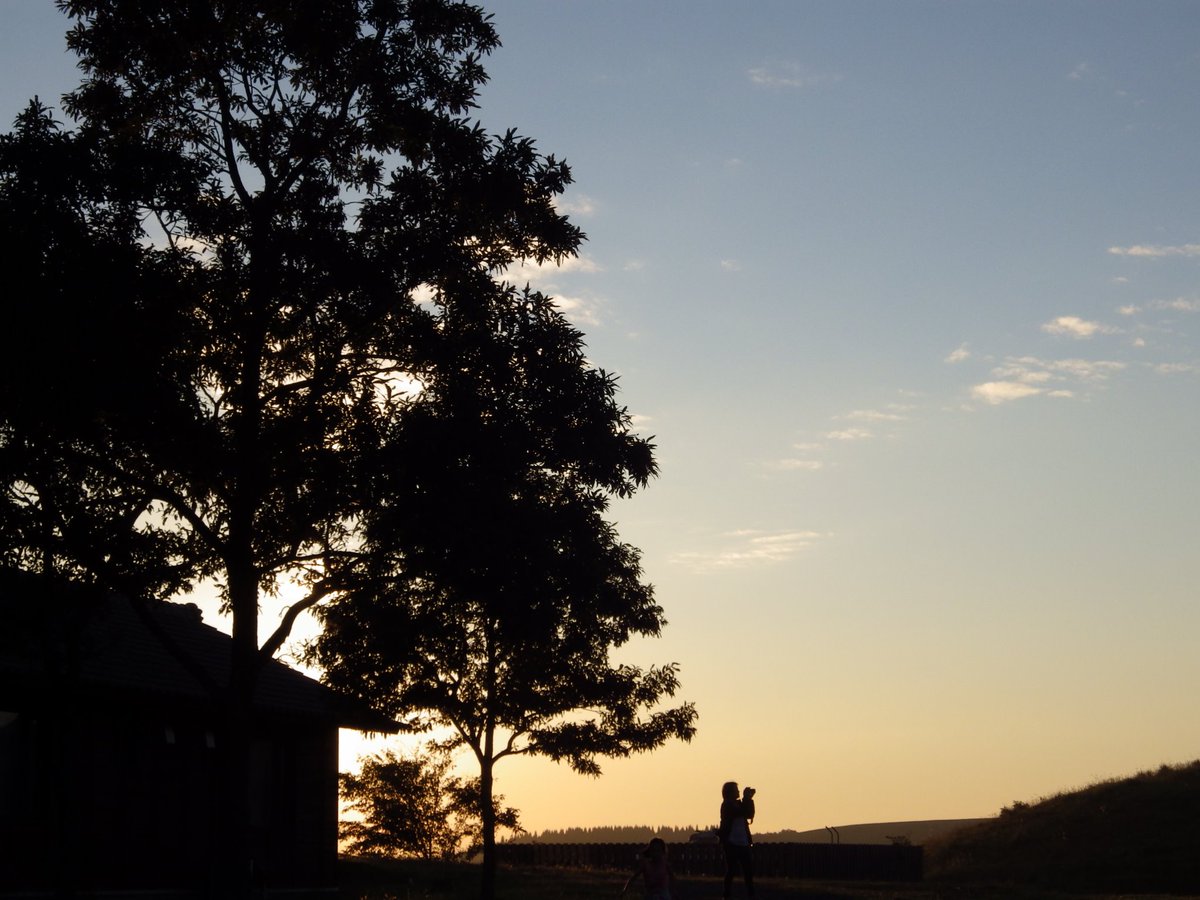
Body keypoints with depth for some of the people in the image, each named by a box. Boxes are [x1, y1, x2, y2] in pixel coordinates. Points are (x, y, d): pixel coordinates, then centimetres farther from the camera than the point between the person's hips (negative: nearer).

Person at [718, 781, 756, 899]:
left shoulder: (737, 804, 15)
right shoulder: (727, 805, -8)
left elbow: (750, 814, 11)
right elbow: (741, 813, -20)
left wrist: (749, 799, 3)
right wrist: (747, 798, -11)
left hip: (743, 844, 7)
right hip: (732, 844, -7)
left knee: (749, 871, 5)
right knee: (731, 870, -4)